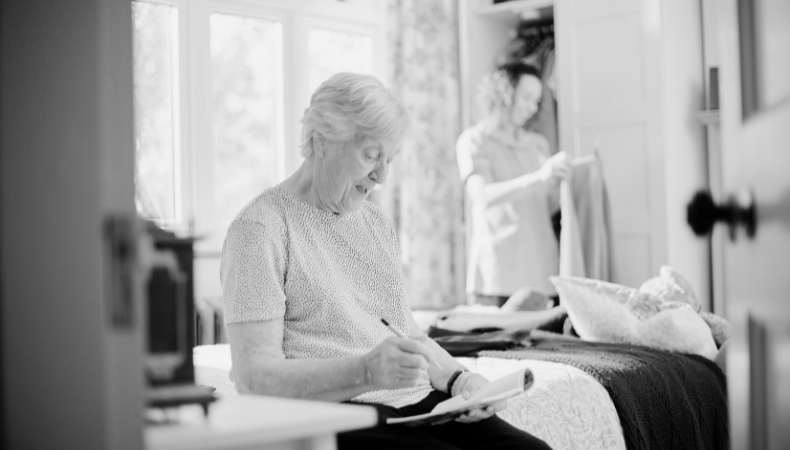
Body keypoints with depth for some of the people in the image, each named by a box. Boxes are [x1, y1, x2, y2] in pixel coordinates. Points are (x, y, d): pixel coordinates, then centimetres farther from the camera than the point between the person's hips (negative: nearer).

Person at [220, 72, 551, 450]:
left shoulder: (375, 221, 22)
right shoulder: (261, 228, -5)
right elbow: (255, 376, -13)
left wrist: (456, 377, 4)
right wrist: (365, 372, -28)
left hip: (415, 404, 7)